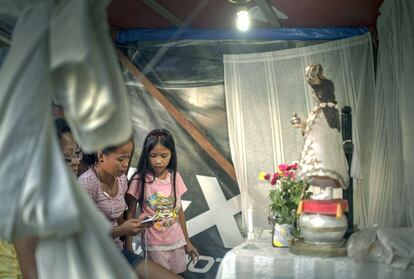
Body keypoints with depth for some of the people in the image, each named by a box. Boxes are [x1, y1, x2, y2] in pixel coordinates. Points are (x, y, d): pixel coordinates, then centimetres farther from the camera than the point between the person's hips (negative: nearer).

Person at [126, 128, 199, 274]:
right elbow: (130, 214, -7)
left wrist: (187, 241, 11)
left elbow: (179, 210, 6)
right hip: (154, 245, -4)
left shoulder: (174, 176, -3)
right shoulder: (140, 180, -15)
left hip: (178, 242, 4)